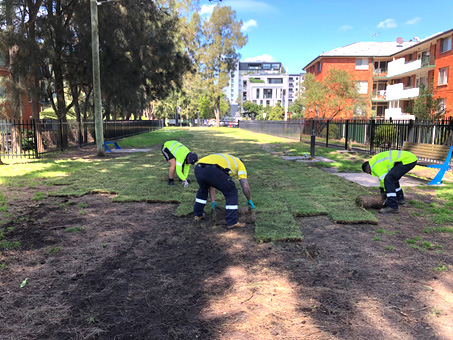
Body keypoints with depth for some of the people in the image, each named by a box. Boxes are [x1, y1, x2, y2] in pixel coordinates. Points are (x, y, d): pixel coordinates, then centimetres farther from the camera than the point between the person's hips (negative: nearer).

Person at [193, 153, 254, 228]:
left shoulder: (222, 159, 44)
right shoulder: (240, 164, 28)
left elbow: (211, 184, 44)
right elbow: (245, 186, 18)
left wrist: (213, 201, 47)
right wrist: (249, 201, 32)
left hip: (198, 169, 7)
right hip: (212, 171, -7)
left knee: (203, 188, 38)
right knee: (231, 192, 14)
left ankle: (197, 214, 44)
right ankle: (232, 222, 12)